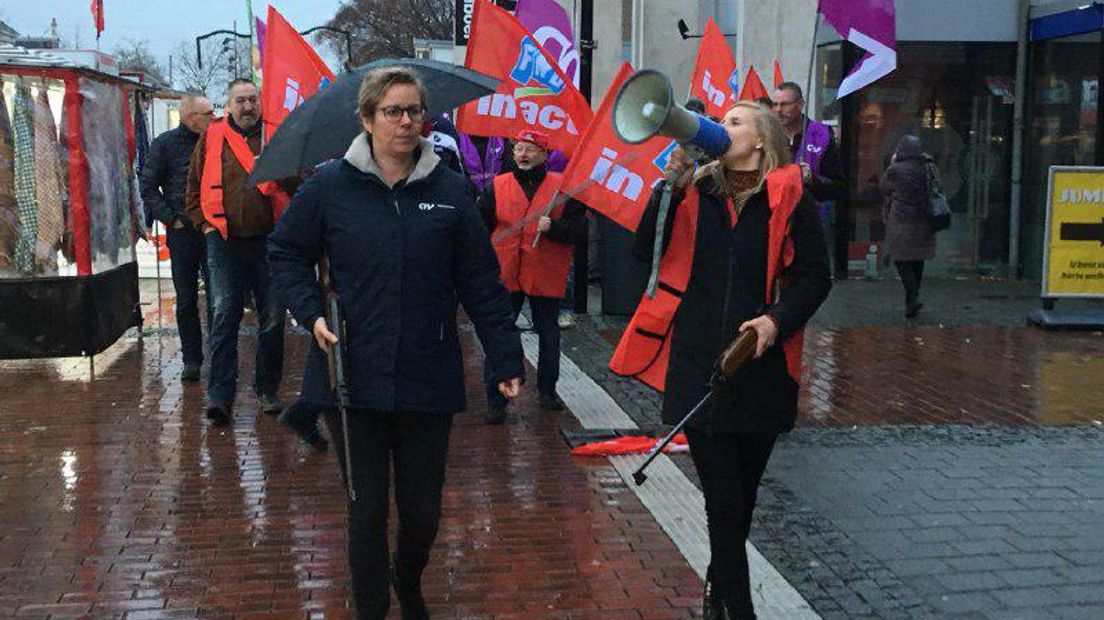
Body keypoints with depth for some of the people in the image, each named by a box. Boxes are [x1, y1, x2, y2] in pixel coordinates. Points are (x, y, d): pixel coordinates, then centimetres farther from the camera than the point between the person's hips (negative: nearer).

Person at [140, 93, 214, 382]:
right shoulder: (166, 143, 0)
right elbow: (148, 187, 2)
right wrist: (171, 219, -5)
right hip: (183, 231, -1)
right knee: (186, 300, 5)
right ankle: (191, 359, 13)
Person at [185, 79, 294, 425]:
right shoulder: (212, 138, 8)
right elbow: (194, 187, 14)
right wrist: (205, 224, 5)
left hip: (268, 240, 0)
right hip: (224, 241, 0)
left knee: (272, 318, 7)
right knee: (224, 315, -5)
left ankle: (267, 389, 21)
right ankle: (220, 394, -3)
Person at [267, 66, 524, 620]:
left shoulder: (450, 190, 1)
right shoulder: (330, 186, -1)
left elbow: (482, 283, 2)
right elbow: (286, 253, 10)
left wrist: (507, 360, 0)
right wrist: (311, 313, -6)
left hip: (428, 382, 1)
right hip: (353, 378, -1)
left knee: (423, 510, 11)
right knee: (367, 509, 9)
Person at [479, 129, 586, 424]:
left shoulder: (562, 187, 0)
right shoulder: (497, 187, 4)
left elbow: (579, 227, -4)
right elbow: (481, 228, 8)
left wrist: (553, 227, -21)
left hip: (547, 277, 0)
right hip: (504, 275, 0)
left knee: (549, 336, 13)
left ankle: (547, 390, 33)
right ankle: (495, 400, 7)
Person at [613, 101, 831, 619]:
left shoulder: (788, 195, 0)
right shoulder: (697, 190, 6)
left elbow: (815, 276, 1)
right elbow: (645, 252, -1)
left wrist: (777, 320, -15)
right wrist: (672, 185, -9)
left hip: (760, 366, 0)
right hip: (697, 365, 0)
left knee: (740, 493, 15)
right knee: (723, 495, 0)